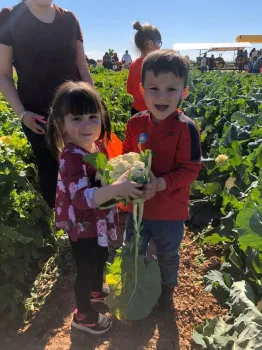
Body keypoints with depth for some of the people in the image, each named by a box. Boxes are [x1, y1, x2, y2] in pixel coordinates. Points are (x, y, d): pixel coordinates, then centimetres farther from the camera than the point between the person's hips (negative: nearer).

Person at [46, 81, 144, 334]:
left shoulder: (96, 145, -5)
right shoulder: (71, 158, -31)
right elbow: (82, 198, -41)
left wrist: (122, 172, -1)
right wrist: (118, 187, -48)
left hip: (99, 220, 9)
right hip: (82, 225, -8)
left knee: (101, 259, 31)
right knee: (86, 269, 13)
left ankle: (96, 291, 60)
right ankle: (83, 315, 40)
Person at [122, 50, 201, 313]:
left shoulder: (185, 128, -21)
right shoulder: (136, 123, -8)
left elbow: (190, 169, -18)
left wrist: (160, 184, -29)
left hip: (170, 209, -3)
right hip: (137, 204, 4)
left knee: (168, 256, 22)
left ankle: (167, 288, 53)